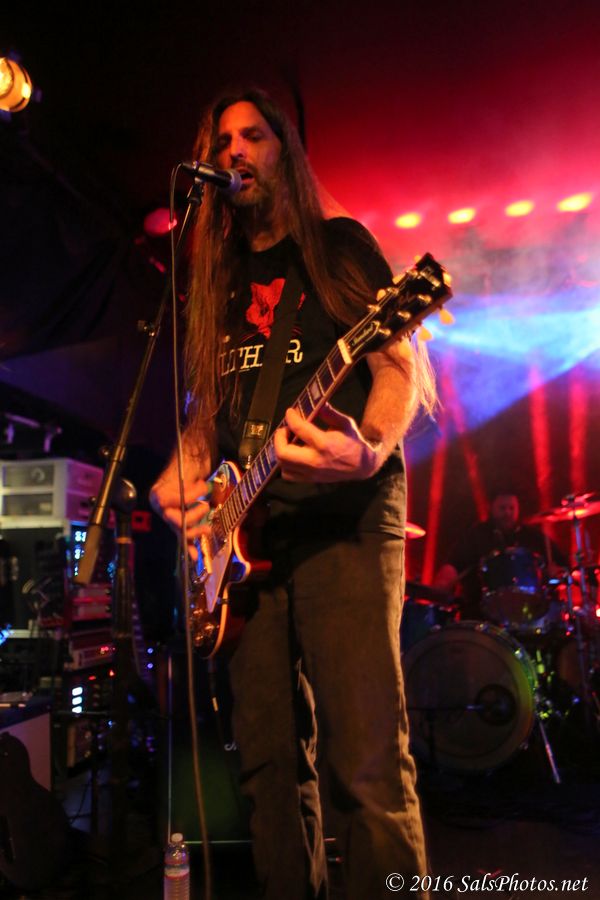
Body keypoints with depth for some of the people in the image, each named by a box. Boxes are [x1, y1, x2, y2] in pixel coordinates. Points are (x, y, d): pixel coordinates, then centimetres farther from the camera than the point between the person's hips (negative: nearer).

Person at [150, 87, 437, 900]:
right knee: (273, 758, 9)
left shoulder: (339, 245, 7)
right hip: (250, 530, 5)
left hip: (346, 517, -5)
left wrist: (370, 452, -24)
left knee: (367, 763, -9)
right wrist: (179, 480, 3)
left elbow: (403, 365, -3)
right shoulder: (218, 282, 22)